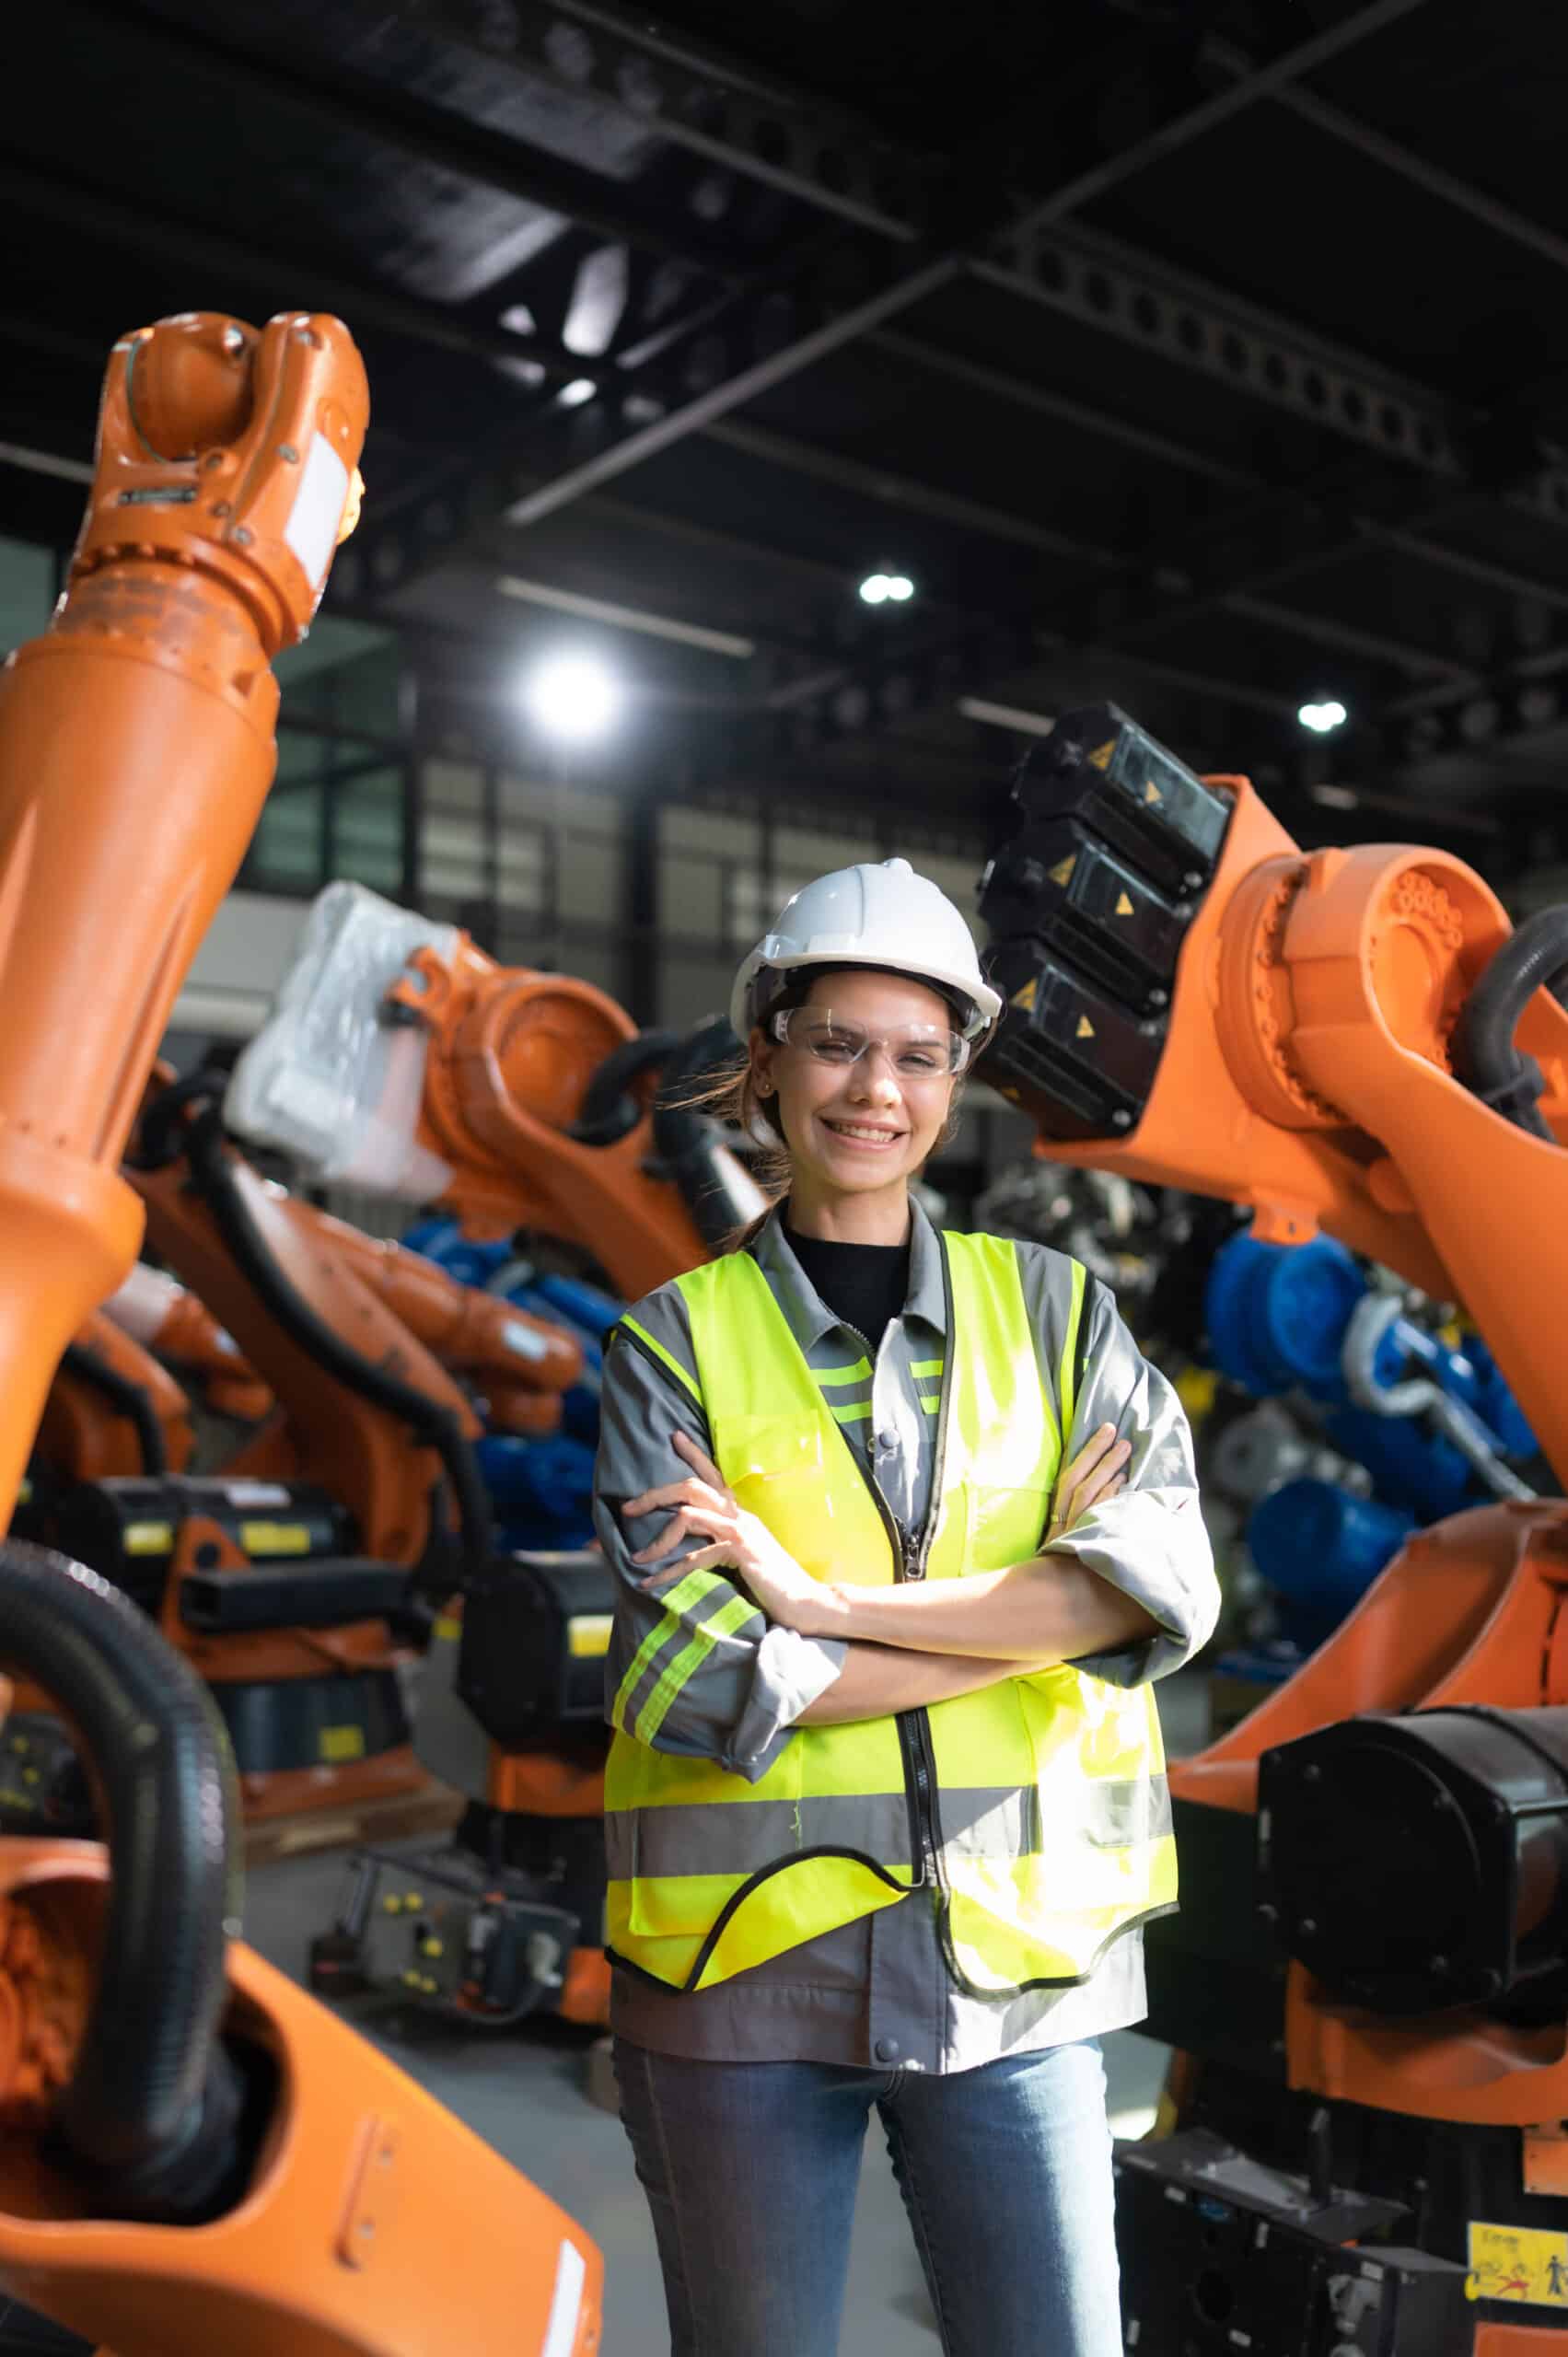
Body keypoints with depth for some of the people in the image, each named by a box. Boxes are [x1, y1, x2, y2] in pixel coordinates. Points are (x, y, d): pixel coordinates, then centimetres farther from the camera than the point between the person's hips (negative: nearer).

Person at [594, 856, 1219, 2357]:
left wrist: (820, 1596, -16)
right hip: (742, 1952, -1)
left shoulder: (1052, 1310, 5)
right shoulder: (678, 1337, -1)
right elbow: (702, 1679, -13)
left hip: (1012, 1956, 1)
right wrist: (1034, 1603, -12)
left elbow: (1163, 1588, -10)